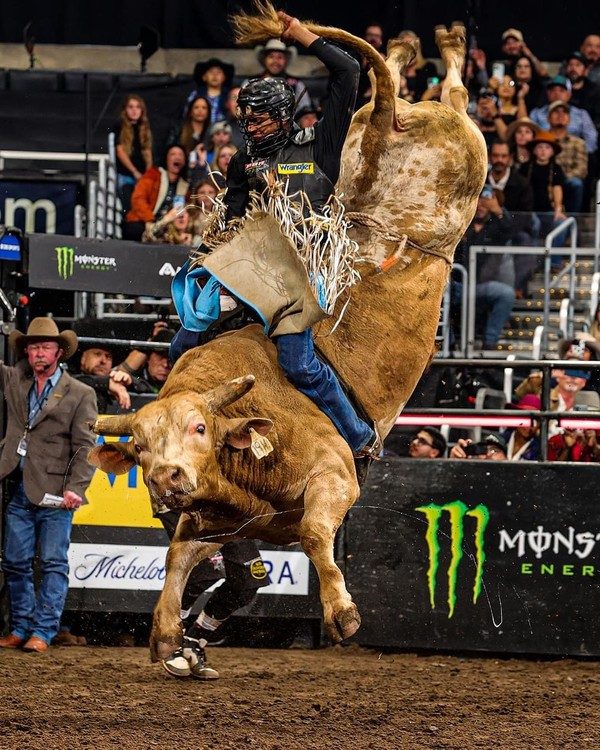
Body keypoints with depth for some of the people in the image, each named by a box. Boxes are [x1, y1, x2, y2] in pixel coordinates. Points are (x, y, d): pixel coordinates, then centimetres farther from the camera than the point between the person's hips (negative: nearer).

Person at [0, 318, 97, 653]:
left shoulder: (81, 395, -1)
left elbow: (85, 446, -5)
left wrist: (76, 487, -16)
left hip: (54, 495, -5)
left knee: (53, 564, -3)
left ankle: (43, 633, -2)